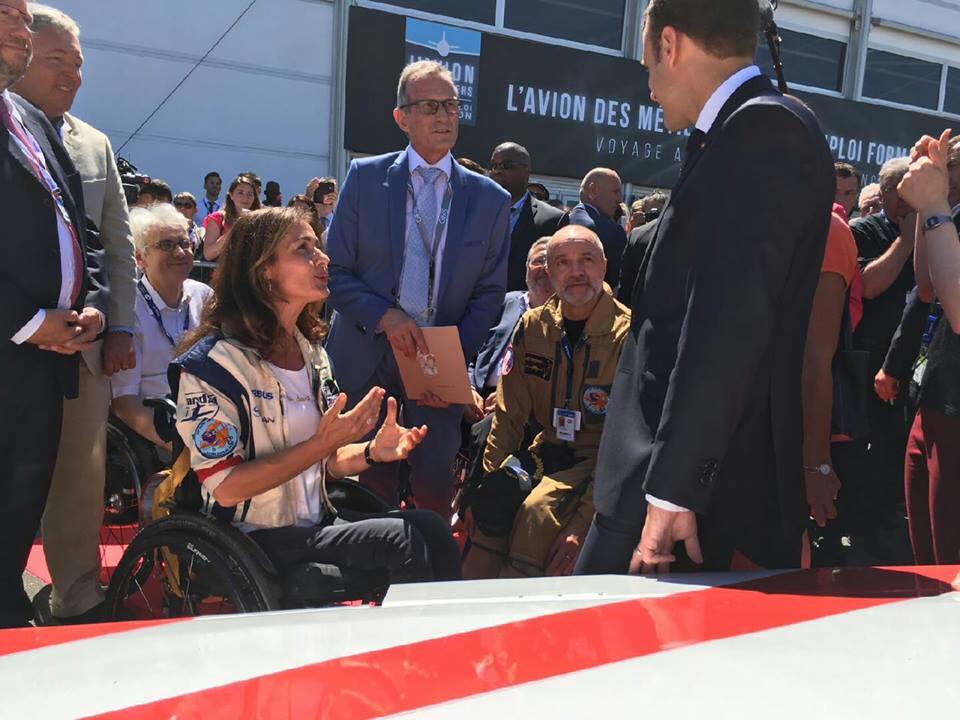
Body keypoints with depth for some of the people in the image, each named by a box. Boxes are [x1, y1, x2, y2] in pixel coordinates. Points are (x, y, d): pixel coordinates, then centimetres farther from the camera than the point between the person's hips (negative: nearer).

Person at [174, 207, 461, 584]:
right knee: (399, 541, -24)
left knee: (430, 528, -18)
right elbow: (226, 488, -18)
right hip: (254, 540, -7)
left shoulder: (311, 352, 11)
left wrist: (372, 451, -4)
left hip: (316, 523, 7)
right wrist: (323, 443, -23)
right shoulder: (213, 363, -12)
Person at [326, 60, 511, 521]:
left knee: (434, 492, 5)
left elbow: (489, 294, 4)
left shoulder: (490, 200, 4)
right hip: (365, 360, 0)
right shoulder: (365, 177, 1)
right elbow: (336, 273, 0)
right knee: (369, 488, 6)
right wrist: (385, 316, -18)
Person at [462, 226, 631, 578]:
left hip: (600, 459, -4)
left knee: (539, 511, -30)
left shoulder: (627, 334, -13)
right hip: (548, 449, 5)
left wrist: (586, 522, -23)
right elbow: (508, 414, 6)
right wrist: (487, 482, -4)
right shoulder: (533, 326, 4)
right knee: (492, 500, -23)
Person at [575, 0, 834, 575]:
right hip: (691, 473, 9)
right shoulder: (761, 130, 17)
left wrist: (672, 487, -20)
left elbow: (730, 325, -21)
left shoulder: (763, 131, -12)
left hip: (704, 484, -9)